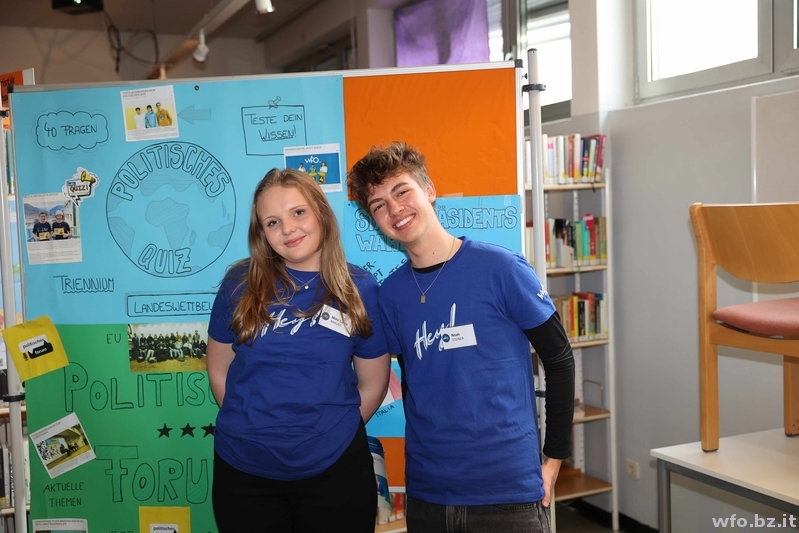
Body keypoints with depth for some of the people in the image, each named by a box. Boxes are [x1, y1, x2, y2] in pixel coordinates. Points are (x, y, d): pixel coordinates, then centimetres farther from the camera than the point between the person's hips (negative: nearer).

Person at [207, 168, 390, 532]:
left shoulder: (359, 289, -4)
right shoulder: (241, 284, -3)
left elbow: (372, 385, 3)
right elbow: (219, 371, 5)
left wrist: (331, 432, 3)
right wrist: (254, 426, 1)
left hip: (334, 467, 0)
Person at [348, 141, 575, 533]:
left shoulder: (500, 268, -10)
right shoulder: (390, 293, 2)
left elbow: (559, 361, -4)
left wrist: (553, 458, -3)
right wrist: (427, 451, 8)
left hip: (509, 488, -3)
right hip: (426, 491, 4)